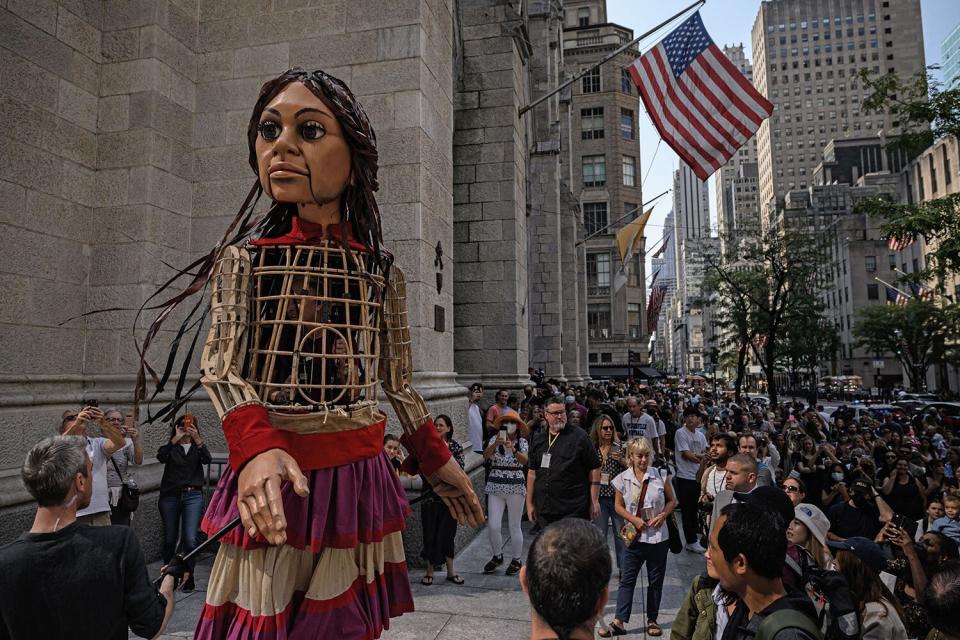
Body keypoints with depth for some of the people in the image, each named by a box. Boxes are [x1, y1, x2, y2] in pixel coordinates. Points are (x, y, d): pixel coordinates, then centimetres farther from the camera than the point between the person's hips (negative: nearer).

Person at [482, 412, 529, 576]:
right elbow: (485, 456, -14)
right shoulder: (495, 439, 3)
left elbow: (524, 460, -16)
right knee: (493, 526, -1)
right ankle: (497, 556, 24)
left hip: (516, 488, -1)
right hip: (495, 487, 1)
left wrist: (512, 449, -34)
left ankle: (516, 560, 24)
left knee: (514, 526, 6)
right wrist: (496, 444, -31)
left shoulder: (523, 442, 2)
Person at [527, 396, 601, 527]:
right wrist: (529, 503, 10)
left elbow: (594, 469, -3)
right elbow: (532, 472, 13)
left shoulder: (579, 436, -2)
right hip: (545, 510, 5)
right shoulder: (538, 439, 11)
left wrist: (594, 501, -6)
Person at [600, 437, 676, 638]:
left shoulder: (660, 475, -6)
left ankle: (652, 620, 27)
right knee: (627, 579, 3)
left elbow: (672, 501, 5)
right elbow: (619, 506, 3)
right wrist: (634, 519, -12)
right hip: (635, 536, 0)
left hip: (658, 537, 0)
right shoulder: (623, 479, -5)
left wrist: (663, 515, -12)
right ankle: (619, 622, 9)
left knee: (656, 580, 12)